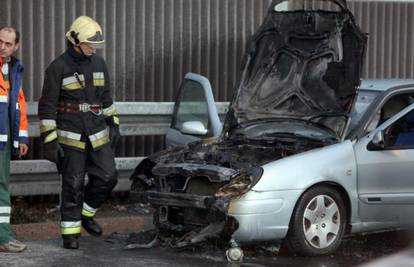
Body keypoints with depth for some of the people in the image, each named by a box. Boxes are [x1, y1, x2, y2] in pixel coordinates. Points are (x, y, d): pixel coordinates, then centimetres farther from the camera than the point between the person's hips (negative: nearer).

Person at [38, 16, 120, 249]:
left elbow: (106, 97, 19)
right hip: (71, 136, -5)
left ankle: (86, 213, 24)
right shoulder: (58, 67, -10)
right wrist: (50, 140, -13)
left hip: (98, 135, 5)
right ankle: (70, 232, 10)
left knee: (107, 177, 1)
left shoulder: (99, 63, 7)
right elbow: (47, 106, -9)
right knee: (73, 185, -2)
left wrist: (113, 124, 16)